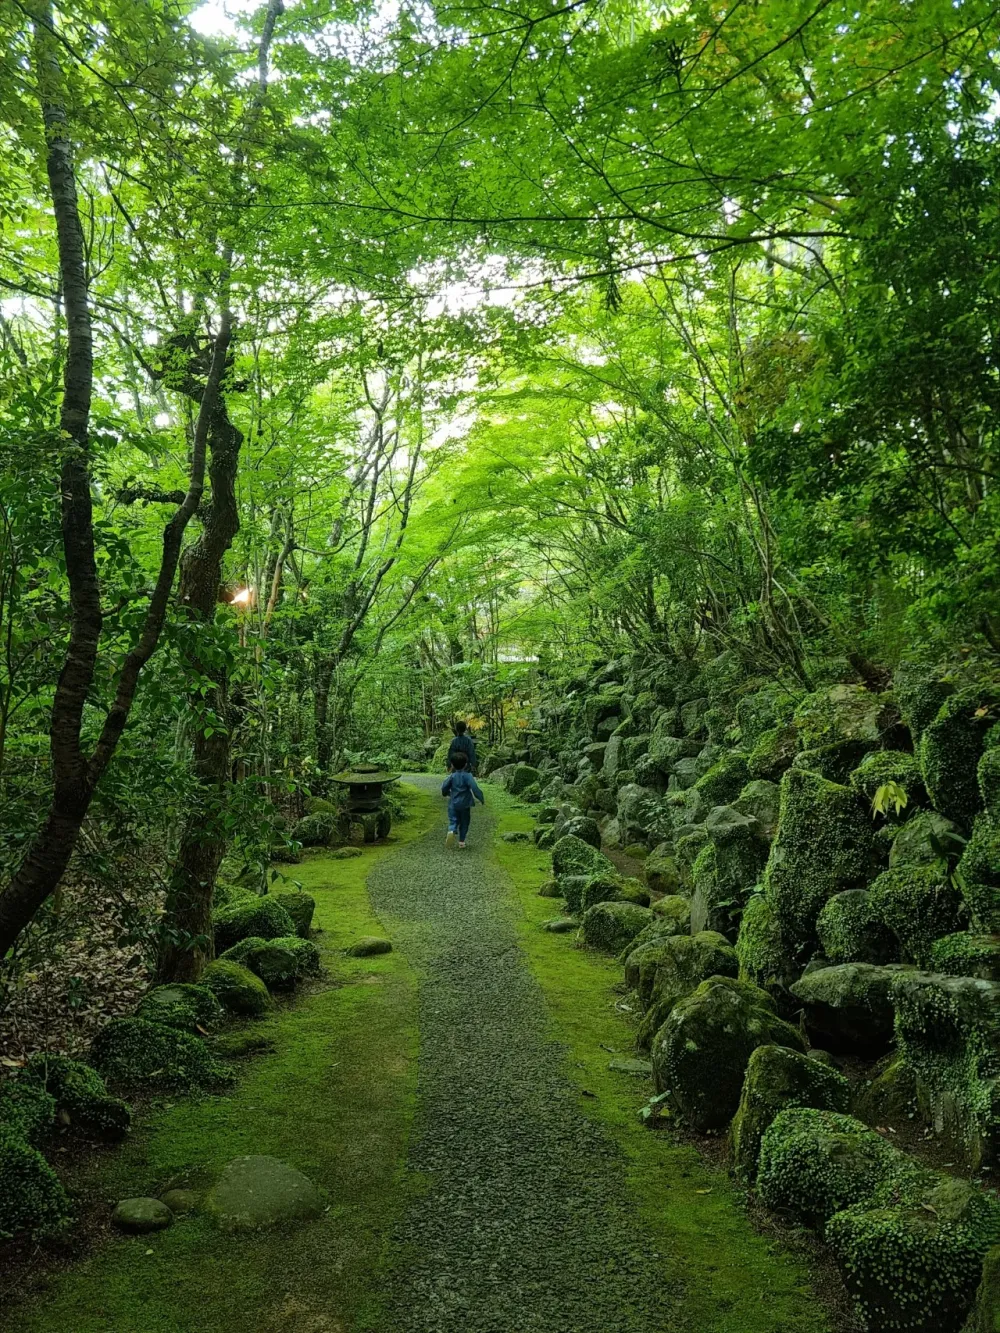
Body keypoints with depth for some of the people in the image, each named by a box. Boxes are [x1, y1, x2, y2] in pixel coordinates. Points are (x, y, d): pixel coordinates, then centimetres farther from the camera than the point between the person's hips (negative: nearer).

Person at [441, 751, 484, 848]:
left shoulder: (452, 776, -3)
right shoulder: (467, 776, -11)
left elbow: (444, 787, -1)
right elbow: (475, 788, -20)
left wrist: (447, 793, 22)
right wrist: (481, 799, -12)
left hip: (453, 804, 1)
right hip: (465, 804, -1)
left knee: (453, 821, 3)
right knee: (464, 822, 13)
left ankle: (451, 831, -29)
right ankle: (461, 841, 14)